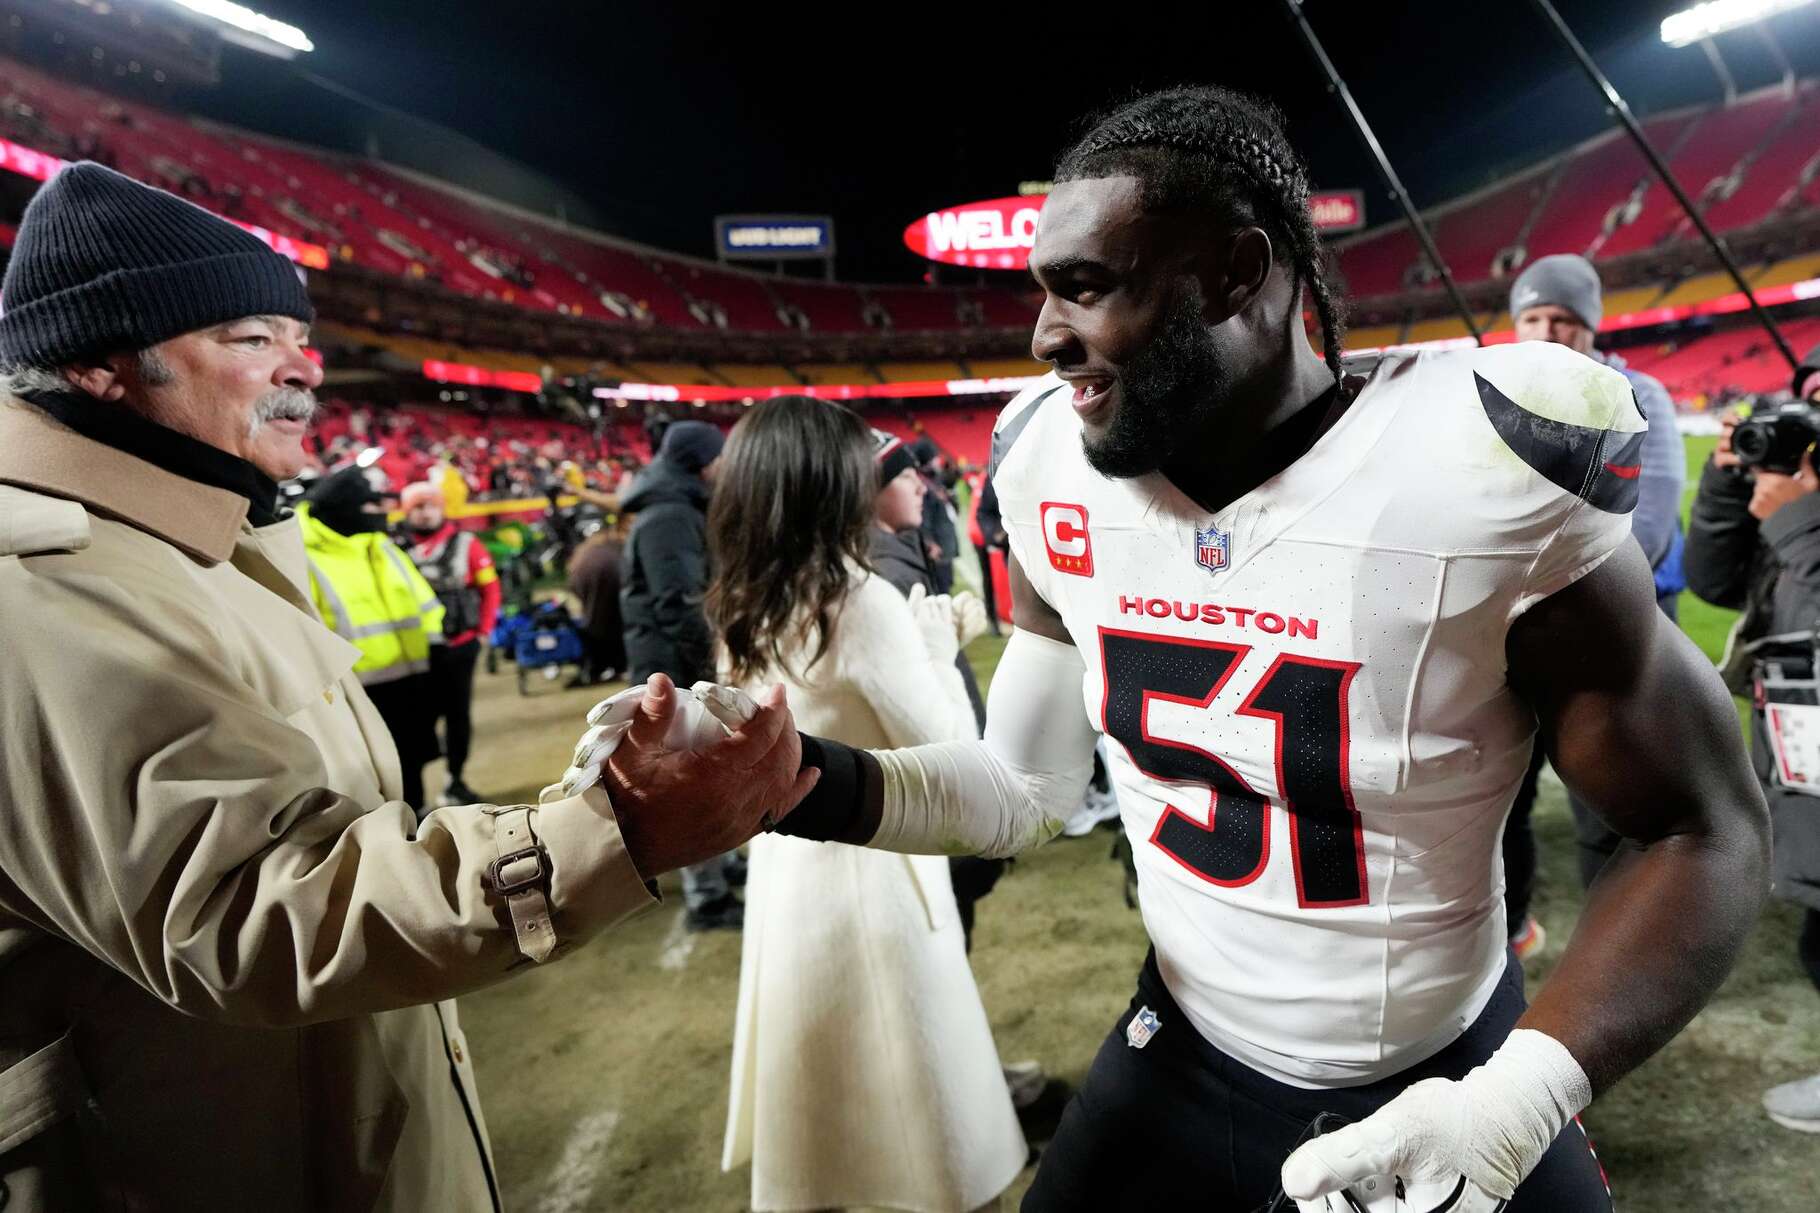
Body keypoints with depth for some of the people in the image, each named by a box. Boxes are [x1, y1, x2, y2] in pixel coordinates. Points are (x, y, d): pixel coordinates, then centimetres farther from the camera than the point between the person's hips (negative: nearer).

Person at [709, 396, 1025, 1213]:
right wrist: (938, 648, -5)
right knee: (895, 1080, 12)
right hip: (869, 870, -7)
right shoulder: (862, 602, -22)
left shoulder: (748, 609, 1)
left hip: (789, 860, 8)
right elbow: (949, 756, -17)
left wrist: (919, 640, 10)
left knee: (817, 1066, 25)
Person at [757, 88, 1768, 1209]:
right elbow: (1024, 792, -3)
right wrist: (809, 784, -20)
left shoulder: (1483, 475, -25)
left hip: (1449, 1078, -3)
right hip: (1184, 1051, 4)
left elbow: (1706, 831, -14)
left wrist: (1518, 1100, -27)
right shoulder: (1060, 479, -11)